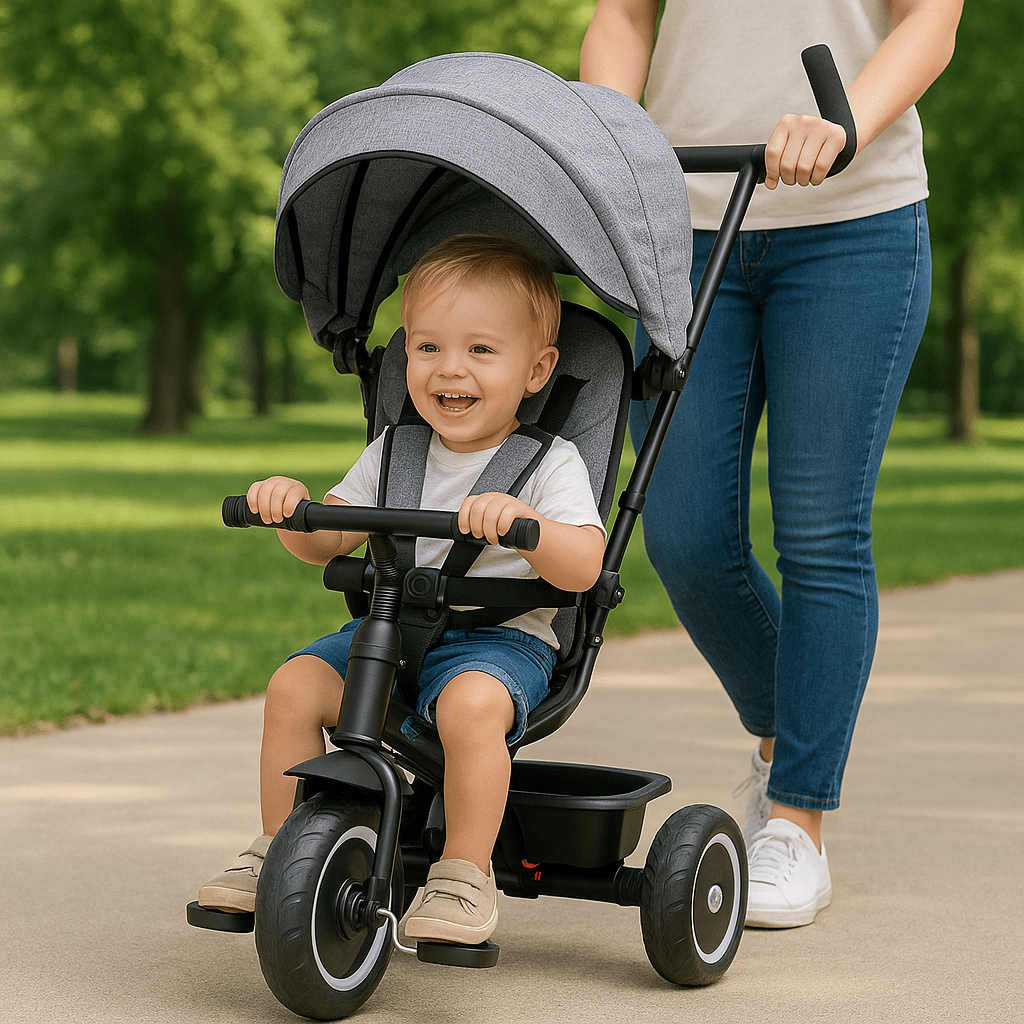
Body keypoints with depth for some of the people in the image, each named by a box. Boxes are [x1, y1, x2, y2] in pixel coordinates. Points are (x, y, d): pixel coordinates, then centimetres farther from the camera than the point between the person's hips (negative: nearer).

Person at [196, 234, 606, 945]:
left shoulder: (551, 465, -4)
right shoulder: (393, 455, 11)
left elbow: (583, 566, -19)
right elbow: (325, 542, 11)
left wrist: (523, 522, -38)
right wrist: (293, 506, -12)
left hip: (501, 638, -5)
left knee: (472, 702, -36)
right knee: (294, 685, -16)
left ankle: (467, 875, -22)